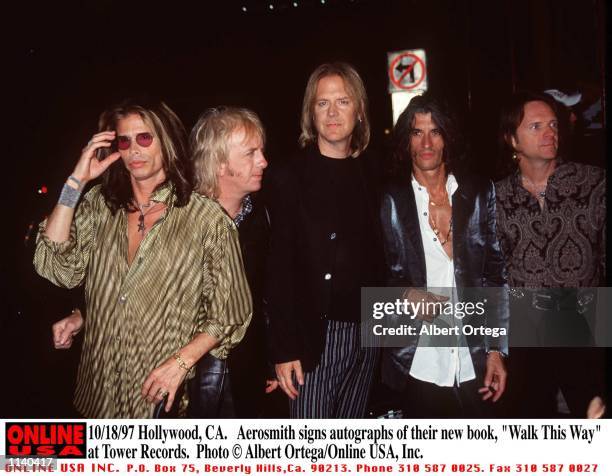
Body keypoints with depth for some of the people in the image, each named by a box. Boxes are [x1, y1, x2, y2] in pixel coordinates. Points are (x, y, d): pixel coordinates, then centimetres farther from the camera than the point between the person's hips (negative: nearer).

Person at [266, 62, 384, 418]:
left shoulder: (373, 174, 9)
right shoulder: (289, 179, -4)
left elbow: (381, 253, 10)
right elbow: (279, 270, -7)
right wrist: (284, 349, -12)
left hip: (366, 334, 4)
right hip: (313, 337, -4)